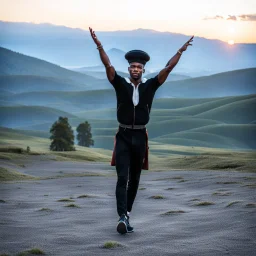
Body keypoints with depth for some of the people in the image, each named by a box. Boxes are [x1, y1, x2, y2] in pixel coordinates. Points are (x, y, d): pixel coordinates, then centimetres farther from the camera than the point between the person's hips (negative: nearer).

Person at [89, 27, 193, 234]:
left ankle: (127, 212, 24)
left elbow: (167, 69, 0)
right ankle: (123, 217, -20)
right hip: (123, 137, -2)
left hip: (140, 137, 2)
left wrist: (180, 51, -4)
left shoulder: (150, 86, 4)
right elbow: (108, 65, -8)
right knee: (122, 178, -12)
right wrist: (99, 45, -17)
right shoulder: (121, 84, 0)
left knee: (134, 179, 11)